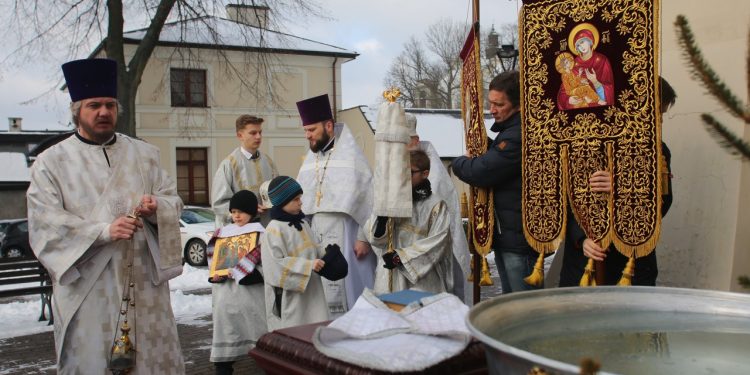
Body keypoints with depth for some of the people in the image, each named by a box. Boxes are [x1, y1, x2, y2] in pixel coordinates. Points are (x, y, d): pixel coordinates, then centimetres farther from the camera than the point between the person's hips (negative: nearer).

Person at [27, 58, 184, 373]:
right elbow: (44, 224, -8)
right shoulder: (51, 162, 1)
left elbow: (174, 201, 9)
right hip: (88, 289, -2)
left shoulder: (144, 154, 11)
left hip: (144, 282, 3)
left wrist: (156, 206, -16)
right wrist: (103, 231, -22)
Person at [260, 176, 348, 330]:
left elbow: (314, 249, 21)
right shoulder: (274, 229, -14)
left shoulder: (302, 223, 11)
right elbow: (276, 263, -20)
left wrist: (327, 256, 0)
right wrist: (308, 265, -22)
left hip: (311, 291, 8)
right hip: (289, 295, -8)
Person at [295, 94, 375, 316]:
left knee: (348, 289, 0)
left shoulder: (350, 155, -7)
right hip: (316, 235, 6)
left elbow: (366, 196, -9)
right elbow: (301, 199, 13)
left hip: (345, 235, -6)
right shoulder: (310, 159, 11)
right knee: (322, 295, 7)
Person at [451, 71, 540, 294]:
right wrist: (468, 163, 2)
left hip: (518, 236, -11)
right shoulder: (510, 131, 14)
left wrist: (458, 163, -2)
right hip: (505, 235, 11)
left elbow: (480, 172, -23)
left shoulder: (519, 135, -21)